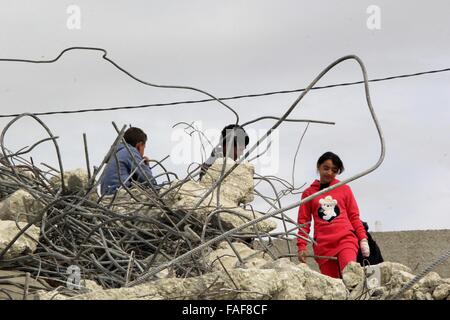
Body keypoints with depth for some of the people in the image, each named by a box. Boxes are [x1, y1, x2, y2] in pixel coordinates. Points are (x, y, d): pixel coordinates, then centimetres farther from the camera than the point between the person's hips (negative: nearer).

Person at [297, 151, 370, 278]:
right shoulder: (309, 193, 13)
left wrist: (363, 238, 6)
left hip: (346, 240, -1)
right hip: (323, 245, 1)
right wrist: (301, 246, 4)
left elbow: (354, 216, 15)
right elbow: (303, 221, 13)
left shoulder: (344, 189, 13)